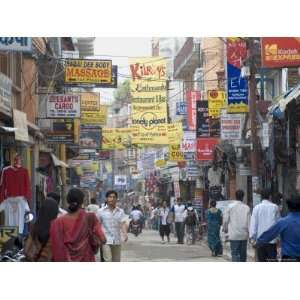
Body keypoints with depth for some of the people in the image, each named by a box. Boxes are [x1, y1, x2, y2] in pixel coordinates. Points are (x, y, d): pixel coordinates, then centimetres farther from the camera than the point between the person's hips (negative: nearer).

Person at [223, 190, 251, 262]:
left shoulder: (230, 207, -4)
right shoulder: (247, 208, -1)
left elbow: (225, 220, -1)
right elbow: (249, 221, -1)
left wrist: (225, 229, 17)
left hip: (234, 235, -2)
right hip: (244, 235, 2)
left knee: (235, 254, -4)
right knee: (243, 254, 13)